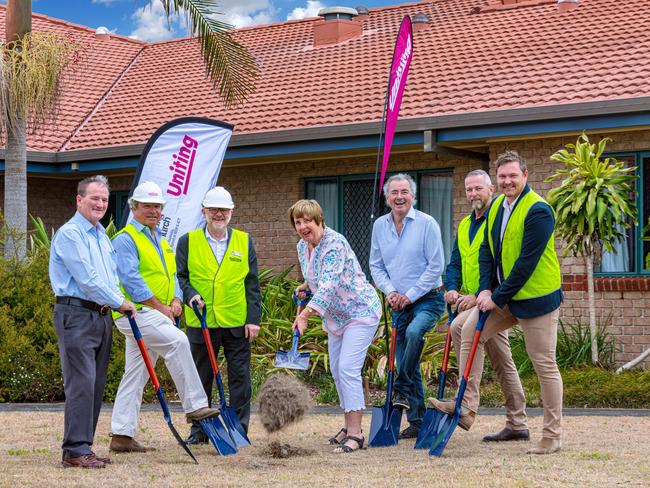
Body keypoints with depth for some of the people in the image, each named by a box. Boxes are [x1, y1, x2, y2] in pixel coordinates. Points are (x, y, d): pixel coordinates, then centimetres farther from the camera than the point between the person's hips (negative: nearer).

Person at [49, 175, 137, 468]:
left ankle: (83, 447, 14)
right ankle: (75, 451, -9)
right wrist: (119, 302, -9)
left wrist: (120, 303, 7)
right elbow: (86, 279, -16)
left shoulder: (102, 235, 19)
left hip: (102, 316, 9)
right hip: (76, 315, -9)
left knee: (95, 386, 8)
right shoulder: (69, 233, -10)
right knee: (81, 383, -12)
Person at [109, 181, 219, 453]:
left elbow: (171, 275, 23)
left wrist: (176, 301, 2)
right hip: (136, 312, -9)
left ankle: (121, 435, 11)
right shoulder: (125, 239, -6)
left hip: (156, 316, 9)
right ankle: (194, 406, -22)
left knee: (135, 375, 8)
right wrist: (160, 307, -15)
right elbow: (131, 279, -16)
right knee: (177, 341, -25)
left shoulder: (160, 240, 21)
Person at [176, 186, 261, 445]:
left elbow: (252, 284, 6)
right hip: (201, 323, 0)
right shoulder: (188, 241, 4)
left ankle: (239, 430, 11)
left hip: (237, 324, 0)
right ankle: (199, 430, 18)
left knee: (240, 377, 2)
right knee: (201, 378, 8)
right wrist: (190, 294, -17)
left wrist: (253, 319, -1)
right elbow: (180, 276, 4)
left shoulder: (244, 242, 7)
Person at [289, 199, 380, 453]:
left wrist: (306, 313, -44)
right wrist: (305, 287, 2)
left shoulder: (334, 243, -24)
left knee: (348, 369, -16)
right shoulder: (302, 246, 4)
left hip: (360, 311, -9)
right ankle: (349, 426, 21)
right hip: (335, 316, 9)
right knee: (336, 370, 10)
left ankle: (355, 433, -15)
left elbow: (329, 284, -35)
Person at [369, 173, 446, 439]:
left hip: (427, 299, -5)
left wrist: (410, 295, -13)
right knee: (405, 364, 7)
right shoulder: (380, 226, 5)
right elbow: (376, 265, 11)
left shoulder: (427, 223, -10)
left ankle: (402, 391, -21)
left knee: (414, 332, -35)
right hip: (399, 304, 5)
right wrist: (390, 291, -6)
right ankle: (417, 422, 15)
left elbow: (436, 266, -12)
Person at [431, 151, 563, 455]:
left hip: (536, 298, -8)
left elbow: (527, 262, -21)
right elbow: (487, 250, 10)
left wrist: (498, 297, -18)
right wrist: (486, 289, -4)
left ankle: (552, 436, 7)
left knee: (544, 364, -2)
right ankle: (467, 406, 5)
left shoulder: (538, 210, -18)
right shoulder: (496, 207, 8)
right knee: (470, 331, 0)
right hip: (503, 295, 8)